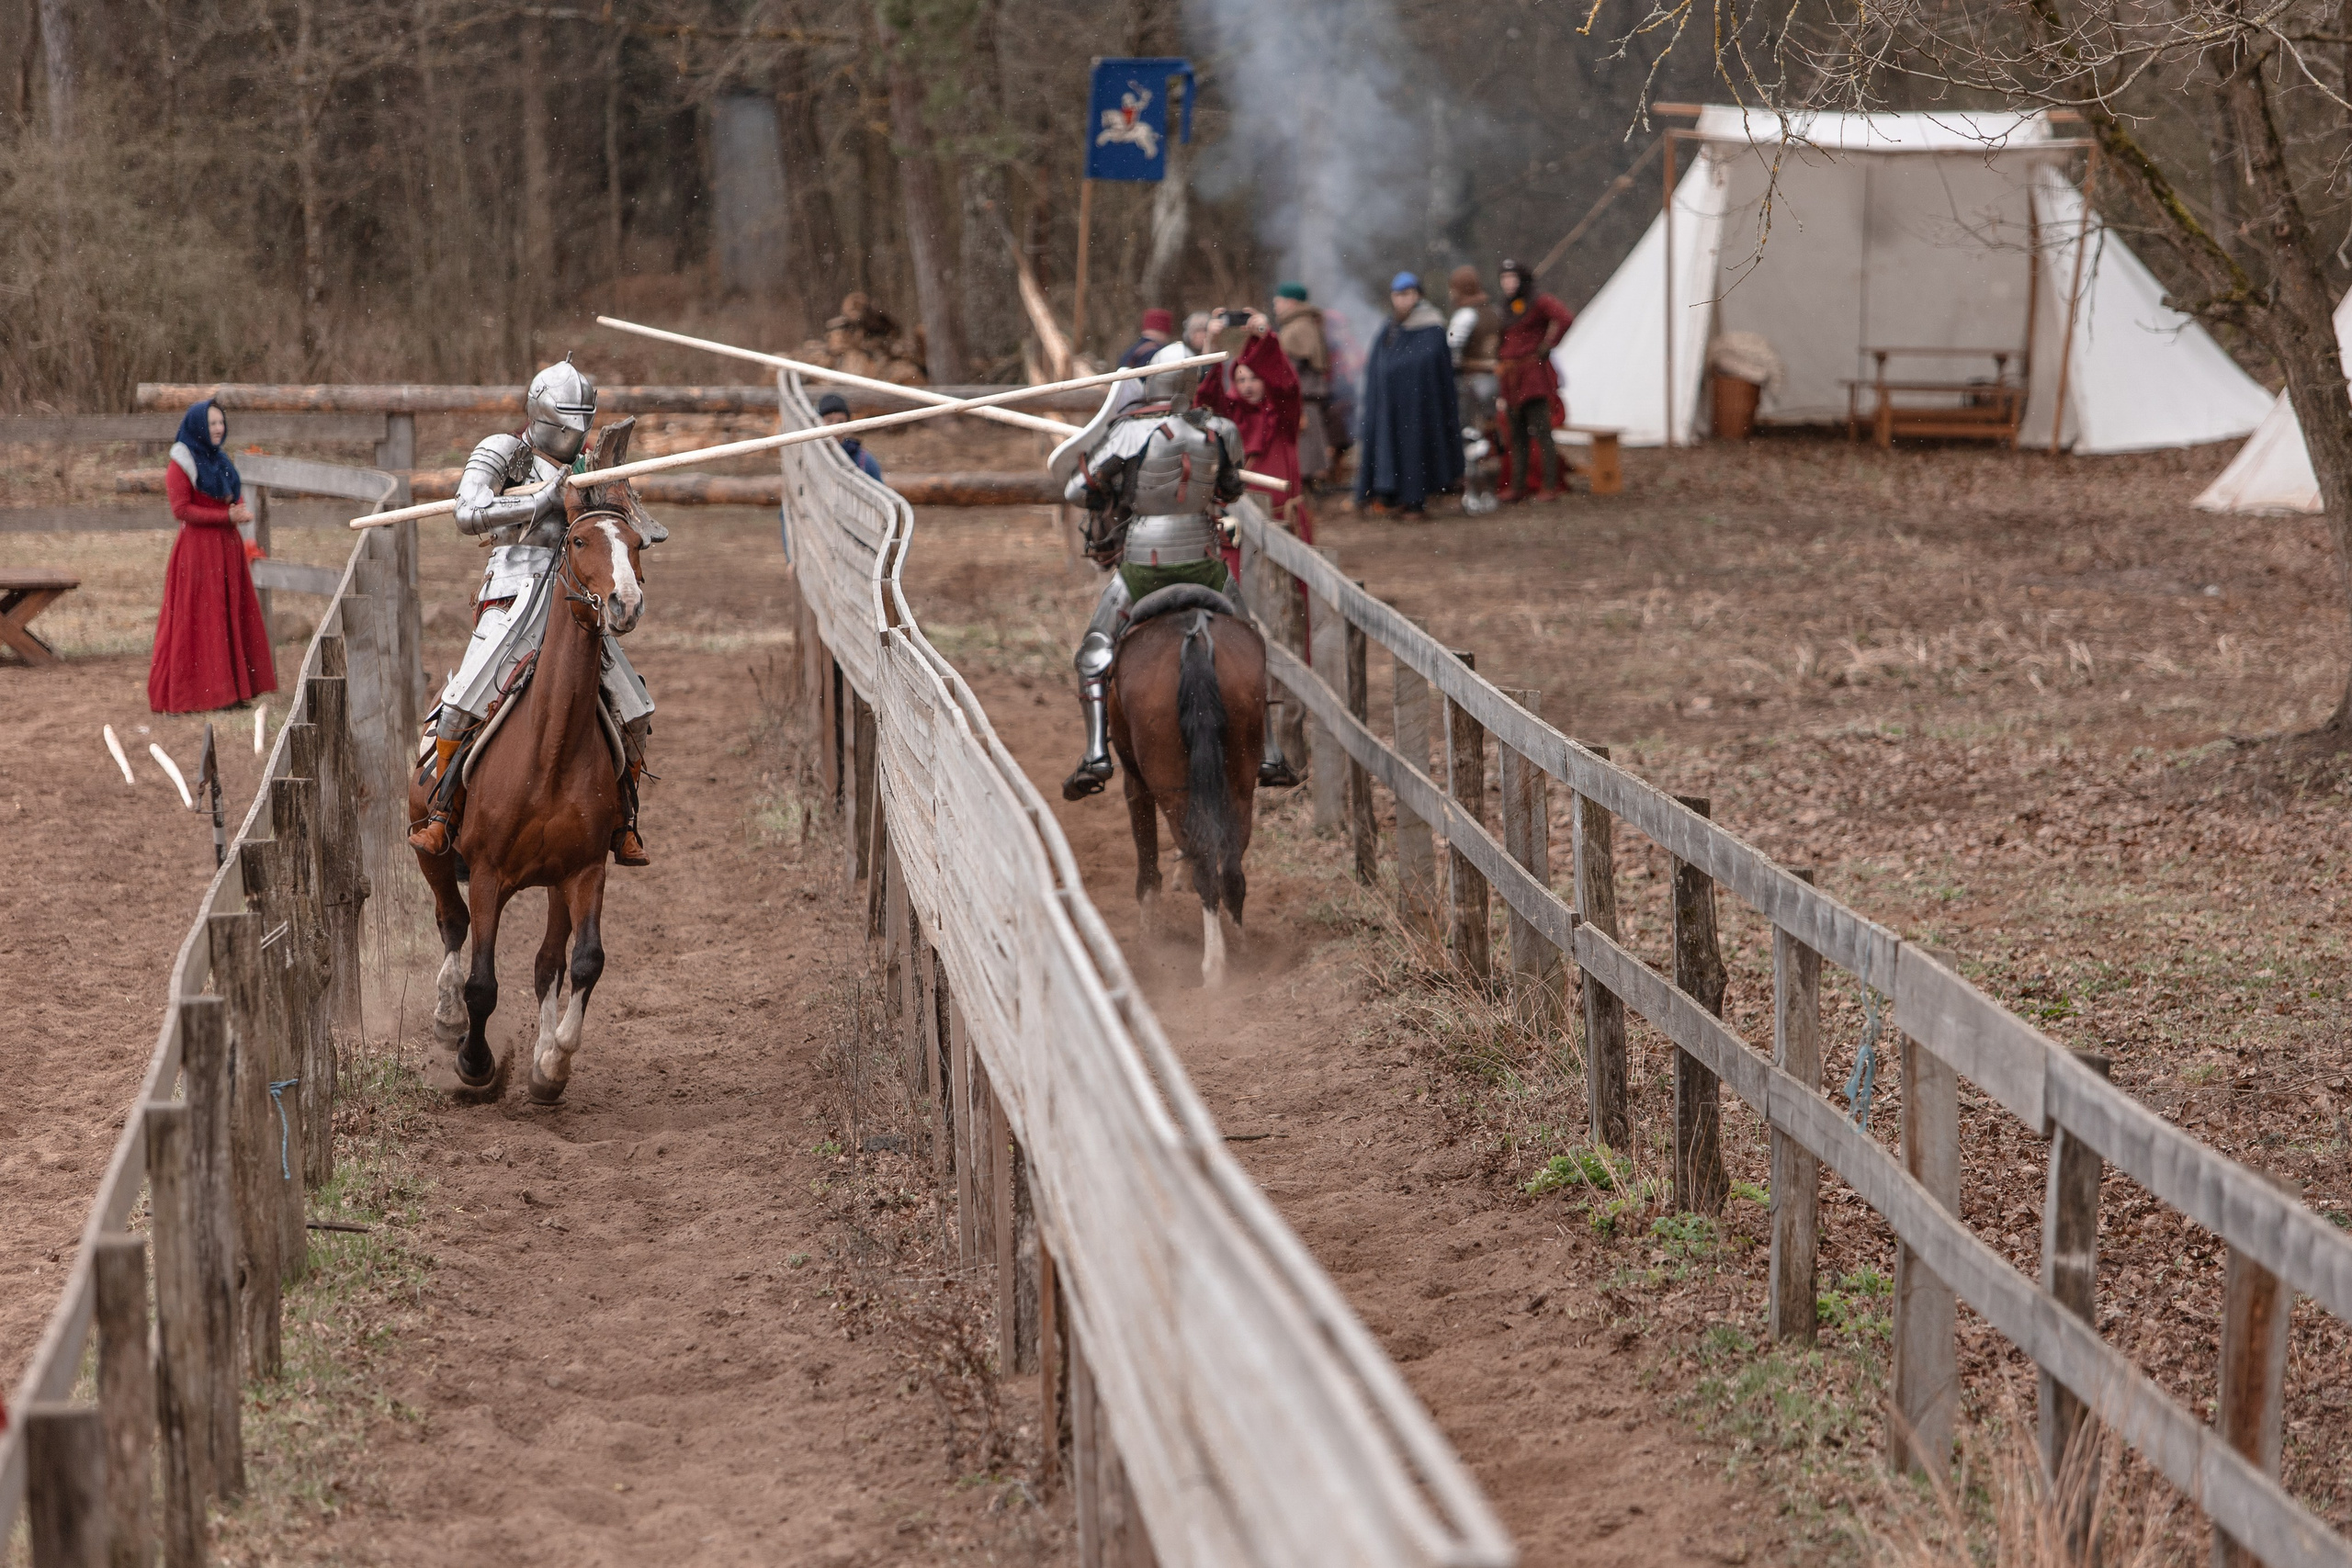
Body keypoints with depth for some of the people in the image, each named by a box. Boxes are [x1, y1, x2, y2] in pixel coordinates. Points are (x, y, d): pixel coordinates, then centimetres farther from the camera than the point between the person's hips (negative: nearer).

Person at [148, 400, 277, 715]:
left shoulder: (220, 461, 16)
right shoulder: (181, 464, -7)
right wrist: (226, 516, -18)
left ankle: (228, 690, 9)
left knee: (230, 618, 6)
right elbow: (181, 509, -14)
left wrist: (243, 511, -5)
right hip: (197, 550, -8)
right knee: (197, 621, -7)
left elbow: (236, 499, 19)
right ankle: (190, 693, -5)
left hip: (226, 548, 8)